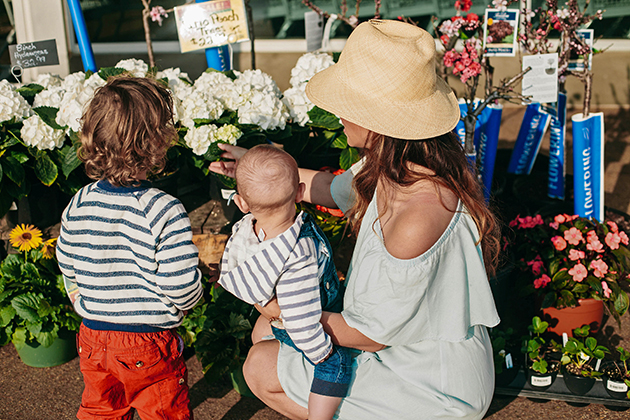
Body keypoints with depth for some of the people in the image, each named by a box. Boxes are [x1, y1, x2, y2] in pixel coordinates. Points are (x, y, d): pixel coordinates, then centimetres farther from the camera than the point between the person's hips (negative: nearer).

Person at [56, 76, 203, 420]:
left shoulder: (78, 205, -7)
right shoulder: (165, 212, -24)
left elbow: (67, 268, 6)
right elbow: (182, 288, -24)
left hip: (93, 339, 5)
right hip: (149, 344, -4)